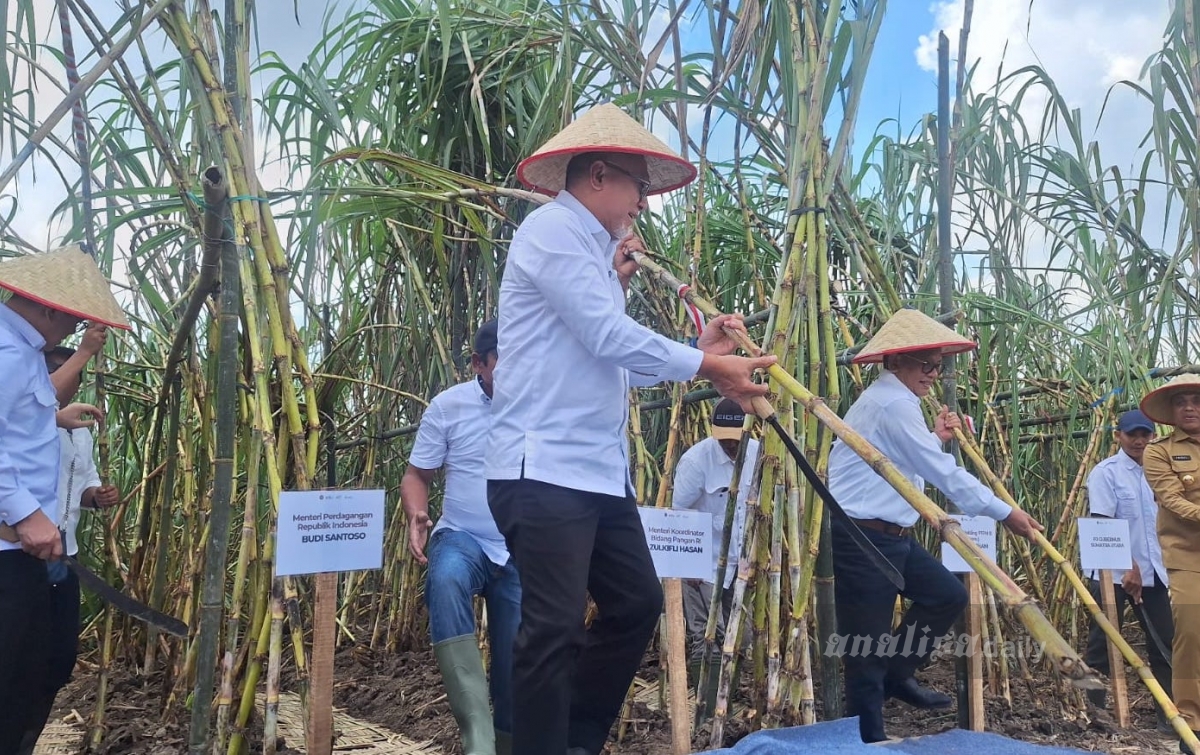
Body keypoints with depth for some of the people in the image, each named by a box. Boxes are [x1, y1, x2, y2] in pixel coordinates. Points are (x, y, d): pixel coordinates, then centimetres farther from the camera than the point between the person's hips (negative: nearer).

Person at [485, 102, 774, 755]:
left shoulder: (592, 245, 21)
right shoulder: (553, 229, -8)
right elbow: (609, 340, -18)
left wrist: (699, 348, 7)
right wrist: (707, 366, -10)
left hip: (600, 471, 10)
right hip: (544, 470, -10)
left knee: (637, 604, 13)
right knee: (555, 628, -7)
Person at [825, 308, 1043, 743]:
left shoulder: (891, 401, 16)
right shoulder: (893, 404, -18)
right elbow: (944, 474, -18)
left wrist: (935, 440, 10)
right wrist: (1005, 513, -11)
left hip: (890, 536, 10)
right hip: (862, 540, -10)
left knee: (948, 595, 14)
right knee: (867, 649, -1)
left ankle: (896, 675, 26)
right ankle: (868, 739, 11)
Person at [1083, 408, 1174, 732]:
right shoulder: (1106, 472, -7)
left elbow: (1164, 519, 15)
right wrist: (1129, 567, -18)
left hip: (1152, 572, 5)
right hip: (1114, 573, -5)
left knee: (1165, 644, 7)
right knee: (1102, 646, 3)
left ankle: (1170, 714, 17)